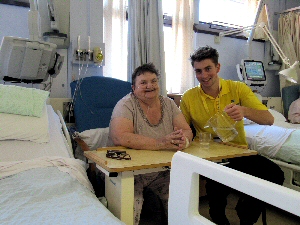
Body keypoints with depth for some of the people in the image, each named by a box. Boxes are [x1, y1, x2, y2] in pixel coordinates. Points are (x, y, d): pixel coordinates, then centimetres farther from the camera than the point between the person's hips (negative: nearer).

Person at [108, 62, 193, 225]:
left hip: (160, 173, 5)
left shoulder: (168, 104, 5)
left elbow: (187, 131, -1)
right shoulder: (127, 105, -10)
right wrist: (161, 143, -33)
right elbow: (121, 137, -26)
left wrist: (183, 140, -27)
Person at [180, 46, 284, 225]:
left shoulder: (238, 89, -1)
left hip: (238, 152, 2)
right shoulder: (189, 97, -1)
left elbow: (269, 120, -9)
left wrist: (244, 111, -30)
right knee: (217, 182, -32)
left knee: (275, 174, -20)